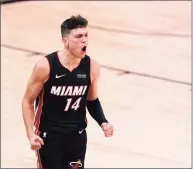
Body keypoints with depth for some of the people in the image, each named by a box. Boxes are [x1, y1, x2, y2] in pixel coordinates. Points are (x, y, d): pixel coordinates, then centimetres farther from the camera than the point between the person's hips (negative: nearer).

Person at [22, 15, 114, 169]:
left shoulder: (92, 67, -8)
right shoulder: (45, 66, -19)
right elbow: (28, 101, -8)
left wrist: (103, 122, -8)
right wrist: (30, 133, -18)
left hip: (77, 135, 3)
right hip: (48, 136, -3)